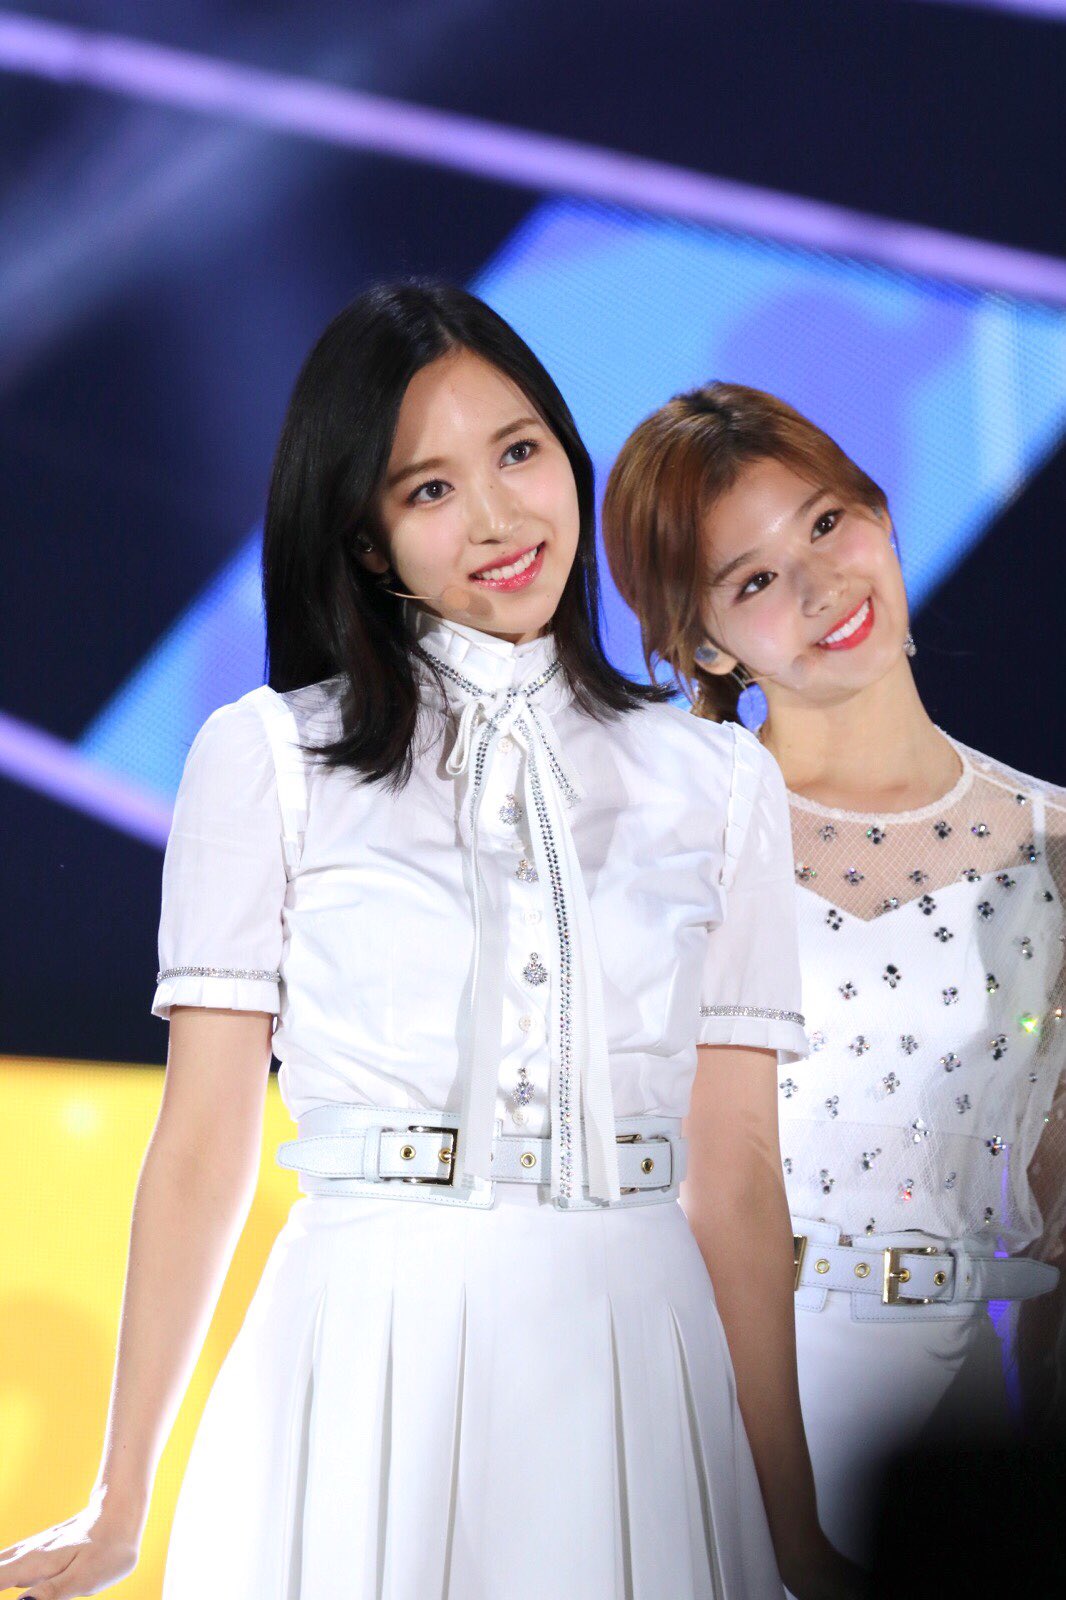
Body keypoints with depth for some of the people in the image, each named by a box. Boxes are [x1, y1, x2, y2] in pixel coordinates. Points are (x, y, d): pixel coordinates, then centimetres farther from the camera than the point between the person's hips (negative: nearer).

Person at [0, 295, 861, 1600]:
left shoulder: (720, 784, 8)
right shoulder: (266, 758, 2)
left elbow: (738, 1171, 5)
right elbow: (202, 1145, 0)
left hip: (637, 1367, 2)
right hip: (372, 1361, -2)